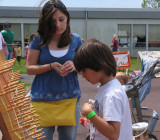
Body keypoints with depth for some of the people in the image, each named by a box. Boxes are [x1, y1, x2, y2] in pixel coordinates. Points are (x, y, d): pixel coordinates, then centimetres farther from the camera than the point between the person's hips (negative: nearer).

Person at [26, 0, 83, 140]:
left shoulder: (75, 39, 4)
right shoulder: (39, 40, -1)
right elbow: (29, 68, -2)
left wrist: (74, 66, -14)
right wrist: (51, 66, -18)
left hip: (70, 98, 2)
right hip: (43, 99, -1)